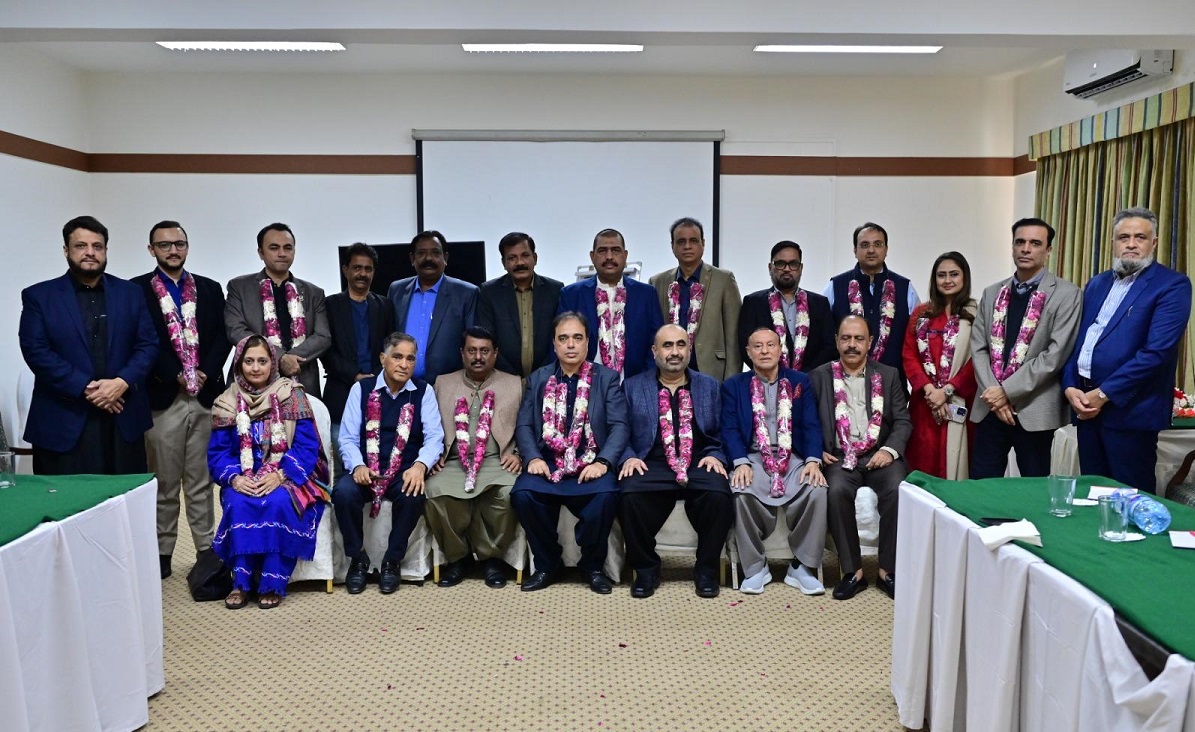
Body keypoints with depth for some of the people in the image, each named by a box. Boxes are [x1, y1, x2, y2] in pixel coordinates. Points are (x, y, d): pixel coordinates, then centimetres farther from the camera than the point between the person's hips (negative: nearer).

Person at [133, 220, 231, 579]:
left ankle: (207, 548, 15)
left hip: (206, 396, 2)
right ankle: (162, 552, 15)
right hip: (162, 398, -2)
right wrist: (175, 375, -12)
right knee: (164, 482, 6)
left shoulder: (210, 289, 12)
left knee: (202, 481, 9)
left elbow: (223, 336, 5)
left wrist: (207, 372, -9)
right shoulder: (137, 290, 2)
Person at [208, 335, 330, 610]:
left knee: (277, 503, -33)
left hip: (287, 478, -2)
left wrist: (280, 475, -24)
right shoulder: (226, 402, 5)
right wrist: (234, 477, -19)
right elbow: (217, 452, 1)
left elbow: (307, 445, -10)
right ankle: (241, 582, -19)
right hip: (244, 480, 2)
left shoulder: (292, 395, -4)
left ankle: (273, 583, -21)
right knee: (238, 504, -30)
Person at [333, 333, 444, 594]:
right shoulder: (361, 389, 6)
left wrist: (420, 466, -24)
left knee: (413, 495, -33)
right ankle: (358, 559, -5)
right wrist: (357, 466, -18)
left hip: (405, 471, 0)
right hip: (366, 469, 1)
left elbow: (434, 437, -3)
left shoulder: (424, 391, 5)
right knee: (343, 492, -30)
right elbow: (348, 438, 2)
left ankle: (392, 561, -9)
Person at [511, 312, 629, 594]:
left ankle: (593, 565, -5)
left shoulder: (607, 378, 9)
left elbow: (619, 425, -1)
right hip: (548, 464, 2)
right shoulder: (537, 379, 16)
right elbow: (524, 425, 8)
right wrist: (533, 458, -11)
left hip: (590, 465, -1)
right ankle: (547, 563, -2)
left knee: (606, 495, -33)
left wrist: (602, 462, -17)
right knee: (522, 494, -28)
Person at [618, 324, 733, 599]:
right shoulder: (632, 387, 16)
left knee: (718, 495, -32)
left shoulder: (710, 386, 18)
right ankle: (646, 569, -8)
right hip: (652, 465, 0)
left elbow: (722, 433, 12)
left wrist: (716, 456, -6)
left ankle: (706, 570, -8)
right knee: (630, 495, -32)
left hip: (700, 464, 1)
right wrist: (629, 457, -8)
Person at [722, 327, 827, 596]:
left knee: (817, 490, -30)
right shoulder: (733, 386, 12)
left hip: (794, 457, 1)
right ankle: (755, 567, -13)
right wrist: (741, 463, -17)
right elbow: (730, 429, 1)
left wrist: (813, 460, -13)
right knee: (742, 493, -33)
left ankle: (802, 566, -11)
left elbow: (811, 425, 5)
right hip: (753, 457, -1)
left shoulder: (800, 381, 14)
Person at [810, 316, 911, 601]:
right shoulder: (820, 376, 11)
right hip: (840, 457, -1)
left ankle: (887, 570, -14)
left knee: (897, 490, -29)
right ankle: (852, 570, -18)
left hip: (879, 455, 1)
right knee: (837, 491, -32)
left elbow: (903, 421, 8)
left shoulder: (888, 375, 14)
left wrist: (890, 450, -9)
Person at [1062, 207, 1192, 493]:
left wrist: (1102, 394, -16)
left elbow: (1157, 351, -16)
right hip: (1085, 404, 6)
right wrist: (1070, 387, -3)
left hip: (1130, 409, -6)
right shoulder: (1096, 284, 15)